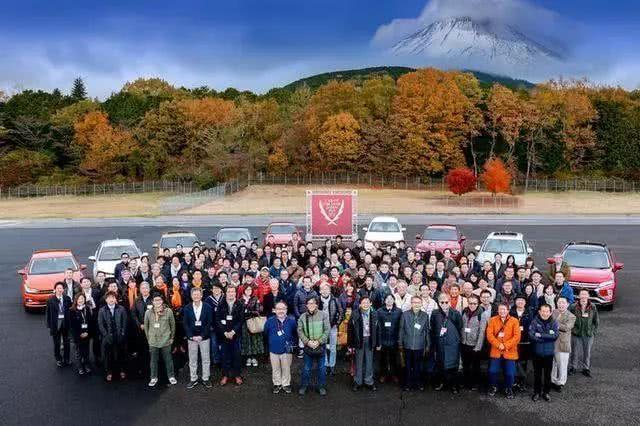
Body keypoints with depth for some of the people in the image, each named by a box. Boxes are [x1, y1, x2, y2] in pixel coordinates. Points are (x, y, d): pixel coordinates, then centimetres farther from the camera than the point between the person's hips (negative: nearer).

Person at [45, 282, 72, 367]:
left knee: (66, 342, 9)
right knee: (56, 343, 10)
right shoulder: (50, 300, -6)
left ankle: (66, 359, 24)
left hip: (65, 322, 1)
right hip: (55, 323, -1)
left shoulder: (67, 298, -1)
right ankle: (58, 359, 25)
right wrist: (49, 325, -6)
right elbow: (47, 313, -3)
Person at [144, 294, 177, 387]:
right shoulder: (148, 312, -4)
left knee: (168, 360, 9)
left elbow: (172, 325, 2)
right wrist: (148, 337, 8)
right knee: (153, 361, 10)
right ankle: (153, 378, 26)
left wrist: (172, 337, 6)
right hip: (153, 341, 1)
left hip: (166, 340, -1)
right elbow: (146, 326, 8)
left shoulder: (168, 311, -8)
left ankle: (171, 376, 24)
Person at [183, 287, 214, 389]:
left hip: (204, 337, -1)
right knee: (192, 360, 8)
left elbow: (209, 323, -5)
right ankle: (193, 379, 19)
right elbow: (185, 324, -2)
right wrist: (191, 336, -12)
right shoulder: (187, 308, 0)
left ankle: (206, 379, 17)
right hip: (191, 337, 1)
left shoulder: (208, 307, -3)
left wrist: (202, 336, -13)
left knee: (206, 359, 6)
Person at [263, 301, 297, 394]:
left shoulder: (291, 321, -9)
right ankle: (277, 384, 30)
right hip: (274, 350, 1)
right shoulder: (270, 321, -8)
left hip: (287, 350, -1)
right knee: (275, 369, 13)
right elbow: (266, 334, 6)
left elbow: (295, 334, 5)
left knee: (286, 368, 10)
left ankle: (286, 384, 27)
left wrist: (292, 343, 4)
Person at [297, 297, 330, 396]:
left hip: (321, 346, -1)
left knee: (321, 368, 10)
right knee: (306, 368, 10)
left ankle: (322, 386, 25)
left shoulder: (323, 315, -5)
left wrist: (319, 341, -15)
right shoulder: (303, 317, -1)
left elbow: (327, 330, -7)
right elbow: (300, 331, -2)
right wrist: (307, 341, -14)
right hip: (308, 346, 1)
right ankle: (304, 385, 26)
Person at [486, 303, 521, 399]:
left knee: (509, 373, 3)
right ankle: (493, 387, 25)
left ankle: (508, 389, 26)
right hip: (496, 351, 1)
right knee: (492, 371, 2)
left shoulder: (514, 321, -1)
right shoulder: (492, 320, 3)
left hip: (509, 352, -1)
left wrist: (505, 345, -16)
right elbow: (489, 335, -4)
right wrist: (498, 345, -16)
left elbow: (517, 337, -8)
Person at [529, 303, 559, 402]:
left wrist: (540, 335, -19)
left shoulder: (554, 322, -3)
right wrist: (547, 337, -18)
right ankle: (537, 392, 25)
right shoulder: (535, 321, -7)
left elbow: (555, 335, -17)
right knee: (537, 373, 11)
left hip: (549, 353, 1)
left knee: (547, 374, 11)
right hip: (537, 352, -1)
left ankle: (546, 392, 27)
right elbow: (531, 335, -18)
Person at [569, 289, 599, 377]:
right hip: (576, 334, -1)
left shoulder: (593, 307, -5)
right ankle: (573, 367, 26)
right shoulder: (574, 307, -10)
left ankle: (586, 368, 29)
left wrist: (594, 331, 3)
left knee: (587, 352, 13)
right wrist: (572, 329, -2)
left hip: (588, 334, 1)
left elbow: (596, 321, 5)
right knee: (575, 351, 8)